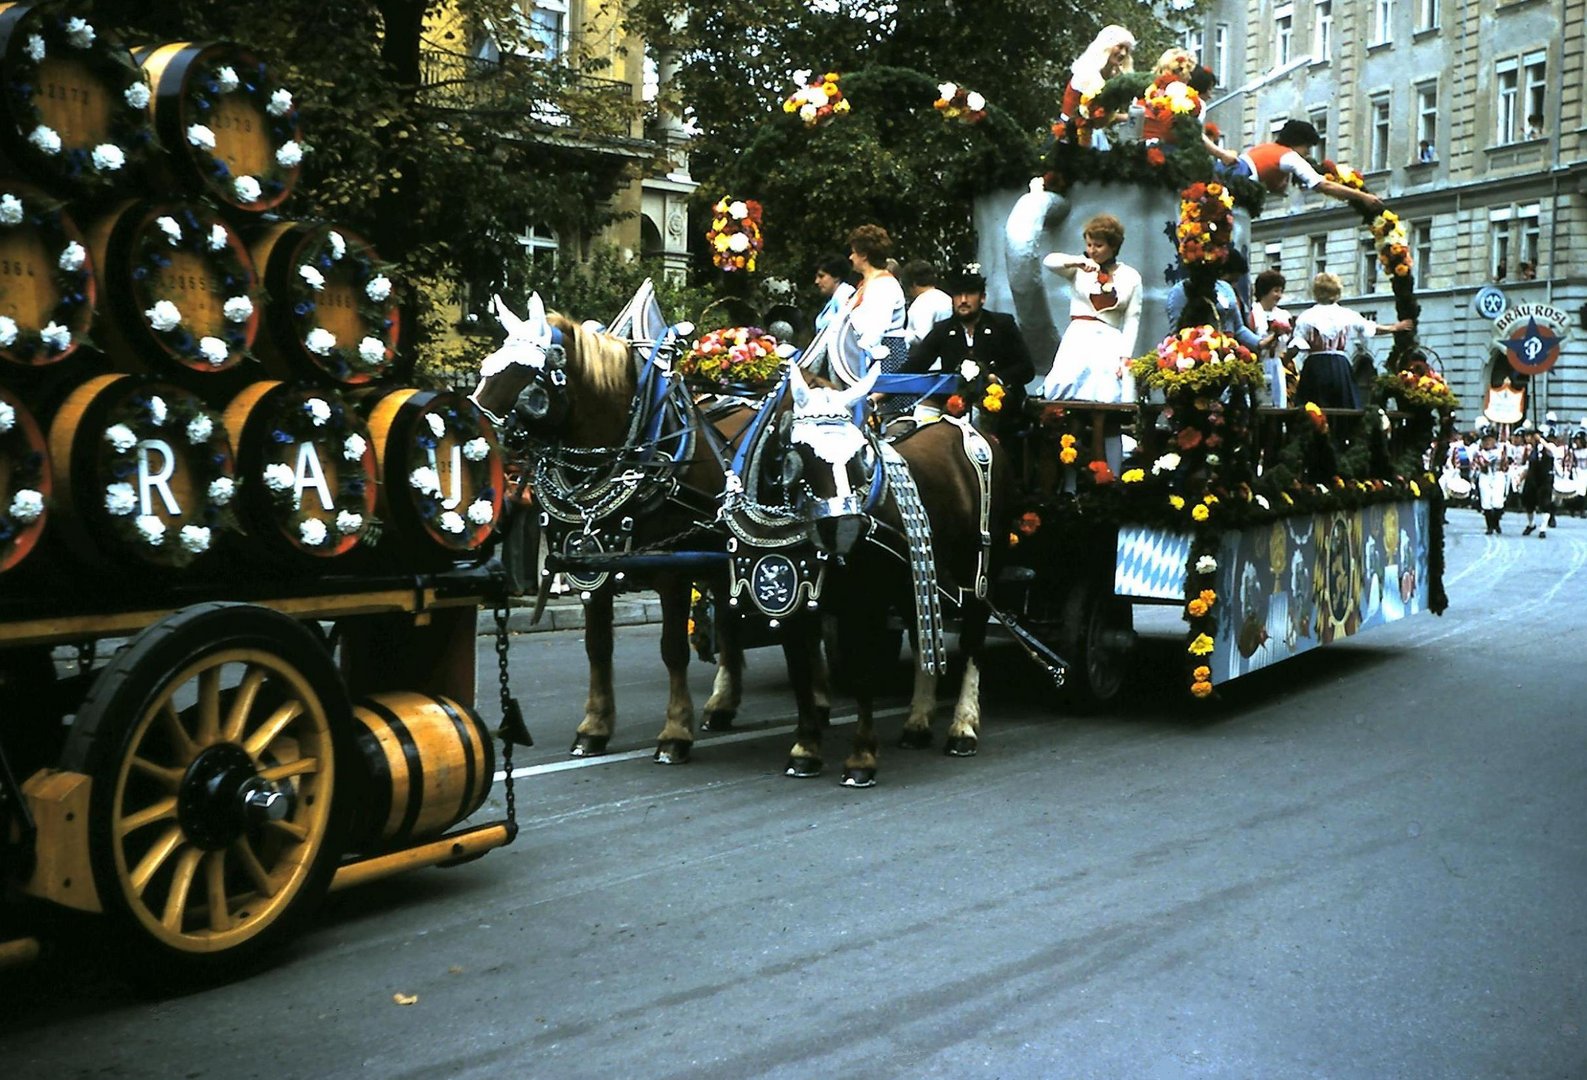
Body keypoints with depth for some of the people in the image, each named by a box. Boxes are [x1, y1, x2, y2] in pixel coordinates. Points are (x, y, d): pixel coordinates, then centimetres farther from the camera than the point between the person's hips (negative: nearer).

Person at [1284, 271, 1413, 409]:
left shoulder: (1306, 316, -2)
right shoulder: (1347, 315, 7)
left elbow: (1294, 348, -10)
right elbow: (1374, 329, 23)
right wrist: (1394, 327, 41)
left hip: (1314, 366, -2)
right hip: (1340, 366, 2)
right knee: (1346, 412, 7)